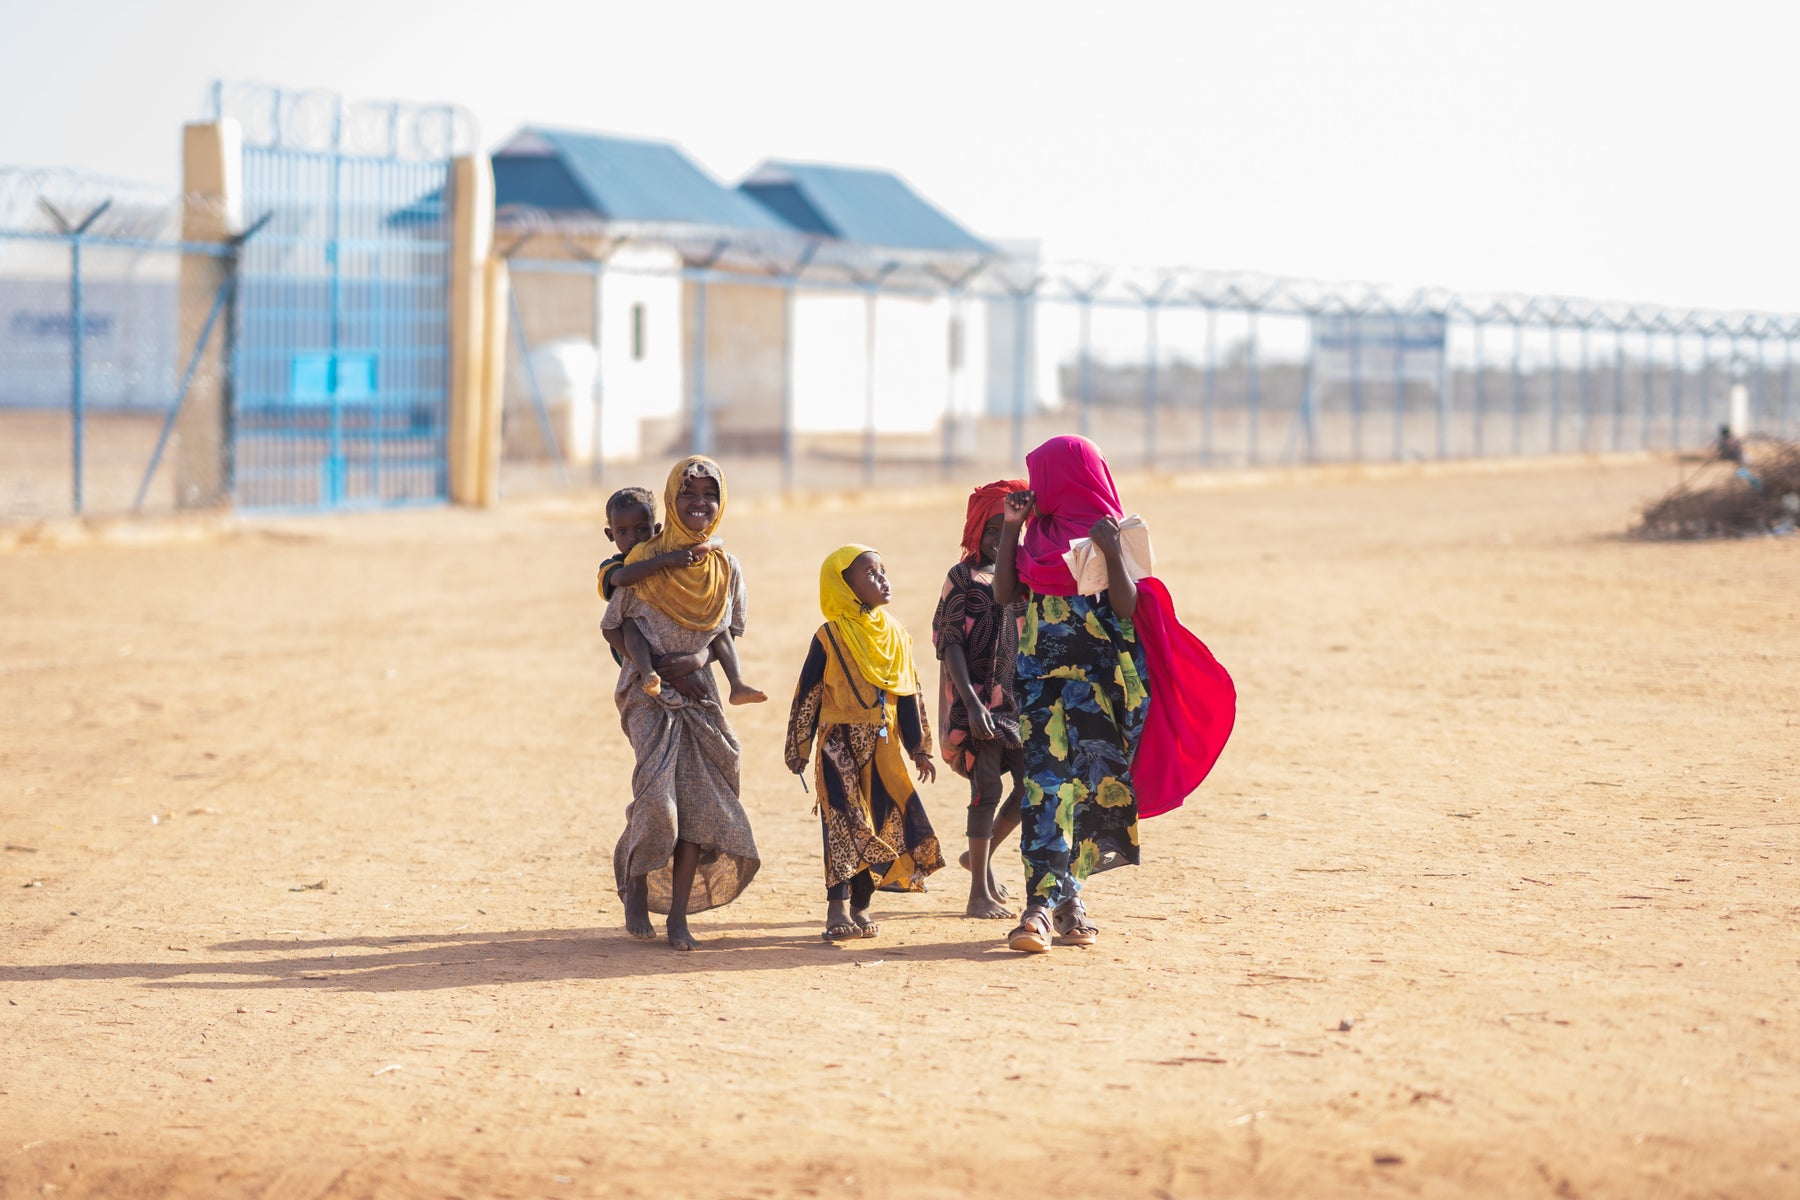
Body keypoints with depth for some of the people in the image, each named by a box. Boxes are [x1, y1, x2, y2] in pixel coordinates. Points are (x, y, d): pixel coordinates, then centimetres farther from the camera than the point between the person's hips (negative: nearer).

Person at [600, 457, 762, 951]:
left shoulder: (725, 569, 4)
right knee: (656, 792, -19)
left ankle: (679, 913, 2)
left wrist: (699, 657, -8)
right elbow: (612, 627, 0)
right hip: (648, 693, -3)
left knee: (698, 799, -5)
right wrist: (661, 667, -12)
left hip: (698, 694, 3)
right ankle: (636, 881, 8)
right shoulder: (644, 561, -5)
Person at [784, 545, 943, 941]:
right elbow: (806, 696, -3)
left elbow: (910, 696, 14)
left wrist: (919, 747, 13)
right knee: (844, 824, -10)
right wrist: (798, 749, -1)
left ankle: (860, 907, 12)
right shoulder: (830, 637, -6)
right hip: (840, 745, -5)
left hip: (884, 748, 5)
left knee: (881, 823, 3)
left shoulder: (896, 635, 8)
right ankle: (837, 908, -10)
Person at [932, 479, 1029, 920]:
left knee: (1032, 784, 3)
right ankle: (979, 894, -3)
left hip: (1018, 697, 6)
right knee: (988, 790, -9)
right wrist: (970, 702, -22)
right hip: (979, 699, -6)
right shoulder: (963, 577, -4)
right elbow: (950, 644, -11)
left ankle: (981, 855, 26)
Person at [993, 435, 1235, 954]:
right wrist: (1010, 525, 6)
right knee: (1046, 781, -8)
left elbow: (1127, 609, -10)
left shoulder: (1106, 531, -4)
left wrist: (1112, 551, -23)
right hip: (1042, 678, 4)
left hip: (1093, 678, -4)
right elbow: (1004, 594, 9)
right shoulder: (1040, 535, 12)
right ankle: (1060, 899, -13)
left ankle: (1048, 903, 6)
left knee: (1078, 785, -1)